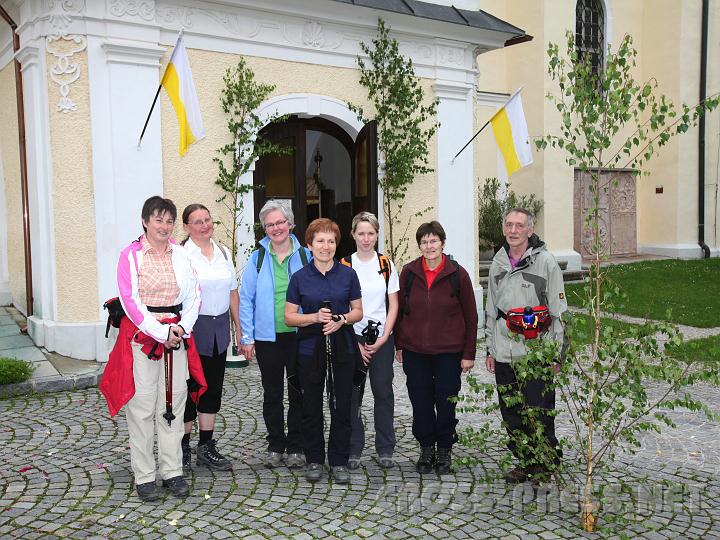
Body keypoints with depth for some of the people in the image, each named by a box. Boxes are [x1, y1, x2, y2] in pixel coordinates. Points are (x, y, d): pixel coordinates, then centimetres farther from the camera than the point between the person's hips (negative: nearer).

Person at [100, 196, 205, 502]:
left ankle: (172, 471, 18)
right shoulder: (131, 254, -3)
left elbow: (194, 296, 7)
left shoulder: (181, 255, 8)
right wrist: (161, 332, -14)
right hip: (141, 335, -4)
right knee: (142, 406, 1)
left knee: (173, 405, 8)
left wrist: (182, 327, -8)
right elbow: (130, 300, -10)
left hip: (177, 335, 4)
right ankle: (144, 476, 12)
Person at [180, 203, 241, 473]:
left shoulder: (224, 253, 12)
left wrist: (239, 327, 13)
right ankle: (182, 448, 15)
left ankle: (207, 446, 23)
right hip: (193, 327, -6)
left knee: (213, 387, 11)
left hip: (220, 327, 6)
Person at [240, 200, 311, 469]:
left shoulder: (305, 256, 1)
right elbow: (246, 300, 2)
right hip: (267, 336, 0)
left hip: (299, 336, 0)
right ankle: (275, 446, 24)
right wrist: (247, 338, -3)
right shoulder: (257, 258, 1)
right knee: (272, 394, 11)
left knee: (298, 393, 7)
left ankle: (295, 447, 20)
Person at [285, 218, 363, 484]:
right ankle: (314, 460, 23)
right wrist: (315, 317, -16)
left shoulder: (348, 274, 2)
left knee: (341, 404, 5)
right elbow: (289, 316, 1)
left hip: (343, 346, 1)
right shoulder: (300, 277, 0)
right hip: (310, 347, 0)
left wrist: (342, 319, -14)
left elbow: (358, 311, 7)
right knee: (312, 405, 7)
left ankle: (339, 461, 19)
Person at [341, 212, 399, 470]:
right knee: (352, 393, 3)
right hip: (352, 337, -1)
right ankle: (354, 449, 16)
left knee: (383, 391, 4)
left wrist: (383, 338, -4)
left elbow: (393, 305, 5)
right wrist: (355, 343, -6)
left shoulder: (386, 265, 5)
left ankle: (385, 449, 17)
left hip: (382, 337, 1)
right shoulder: (344, 265, 1)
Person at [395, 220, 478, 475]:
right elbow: (399, 310, 10)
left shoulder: (458, 274, -4)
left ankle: (444, 449, 26)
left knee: (446, 402, 7)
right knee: (420, 402, 7)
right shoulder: (408, 273, 2)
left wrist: (469, 354, -3)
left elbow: (470, 316, -1)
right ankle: (426, 448, 25)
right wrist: (399, 345, 7)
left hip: (448, 351, -2)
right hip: (414, 351, 2)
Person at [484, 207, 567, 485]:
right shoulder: (498, 263, 11)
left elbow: (558, 311, -5)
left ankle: (546, 464, 20)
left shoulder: (545, 261, -5)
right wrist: (490, 349, 15)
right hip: (504, 354, 5)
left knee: (539, 413, 0)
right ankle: (524, 462, 28)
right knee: (511, 415, 12)